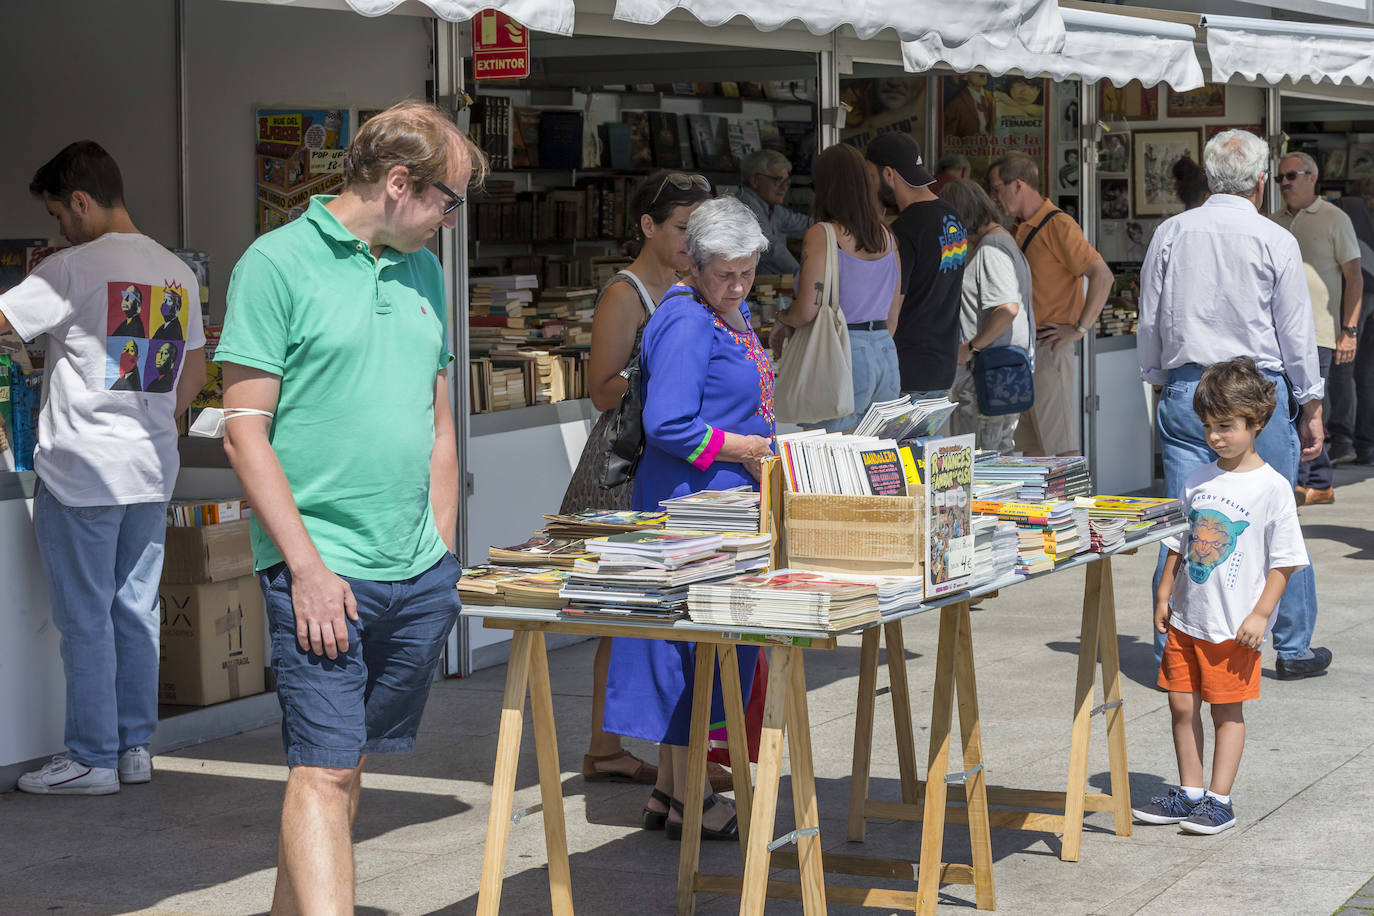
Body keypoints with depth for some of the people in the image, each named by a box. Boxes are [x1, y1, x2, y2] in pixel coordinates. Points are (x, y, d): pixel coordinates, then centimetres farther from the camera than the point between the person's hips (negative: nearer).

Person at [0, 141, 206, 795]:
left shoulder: (74, 269, -13)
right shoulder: (178, 273, 10)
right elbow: (194, 375, 17)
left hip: (82, 471, -7)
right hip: (153, 470, 7)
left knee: (84, 617, 0)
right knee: (137, 610, 12)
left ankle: (92, 758, 5)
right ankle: (136, 747, 17)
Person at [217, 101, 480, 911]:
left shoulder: (423, 272, 15)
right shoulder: (278, 262, -6)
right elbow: (245, 432, -9)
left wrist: (444, 555, 13)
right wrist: (308, 567, -15)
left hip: (418, 573, 6)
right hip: (323, 573, -6)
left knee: (349, 766, 11)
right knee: (323, 770, -10)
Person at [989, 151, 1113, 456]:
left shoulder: (1058, 226, -12)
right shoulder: (1023, 229, 17)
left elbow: (1102, 276, -19)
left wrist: (1079, 329, -18)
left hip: (1051, 348, -9)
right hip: (1025, 348, 9)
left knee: (1061, 445, -9)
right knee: (1031, 445, 10)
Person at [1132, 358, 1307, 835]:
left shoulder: (1271, 487, -10)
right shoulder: (1198, 481, 7)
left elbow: (1284, 559, -9)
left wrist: (1261, 613, -14)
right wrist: (1165, 593, 12)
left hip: (1235, 624, -5)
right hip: (1186, 617, 6)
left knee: (1226, 709, 2)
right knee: (1181, 704, 9)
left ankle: (1219, 800, 10)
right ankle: (1189, 793, 21)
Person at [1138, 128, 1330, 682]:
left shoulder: (1170, 234, 3)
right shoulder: (1275, 242, -5)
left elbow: (1149, 323, 10)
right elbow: (1297, 335, 0)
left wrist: (1159, 384, 22)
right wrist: (1311, 408, 8)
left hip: (1185, 388, 3)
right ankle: (1293, 649, 16)